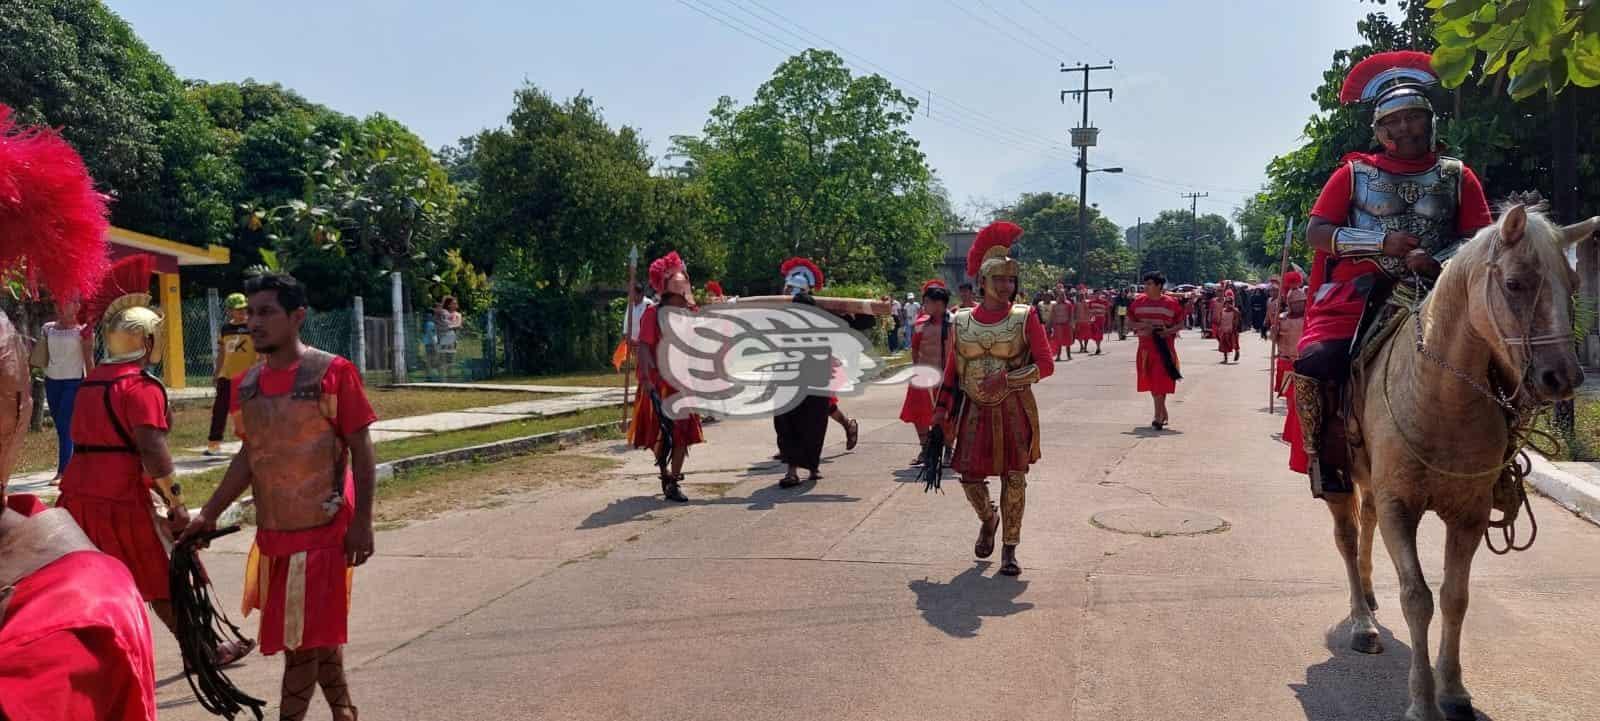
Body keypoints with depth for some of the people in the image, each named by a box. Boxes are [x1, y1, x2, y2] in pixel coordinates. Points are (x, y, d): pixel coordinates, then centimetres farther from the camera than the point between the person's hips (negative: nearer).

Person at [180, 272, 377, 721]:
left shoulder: (333, 373, -11)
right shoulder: (246, 385, 6)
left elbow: (361, 451, -10)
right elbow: (248, 456, 14)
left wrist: (362, 523, -14)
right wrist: (210, 514, 8)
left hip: (321, 531, -6)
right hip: (272, 532, 6)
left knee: (303, 638, -2)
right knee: (316, 634, 17)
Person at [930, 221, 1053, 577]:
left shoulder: (1025, 319, -5)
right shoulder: (961, 322, 3)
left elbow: (1046, 364, -9)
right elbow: (952, 370, 10)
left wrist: (1007, 379, -21)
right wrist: (942, 408, 4)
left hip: (1014, 412, -2)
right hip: (975, 411, 2)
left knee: (1014, 478, 1)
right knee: (969, 475, 1)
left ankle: (1009, 549, 14)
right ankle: (988, 520, 35)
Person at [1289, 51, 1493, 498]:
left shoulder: (1457, 177, 14)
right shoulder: (1355, 173, 10)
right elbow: (1315, 232, 2)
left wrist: (1437, 261, -14)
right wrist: (1381, 242, -11)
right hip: (1361, 295, -2)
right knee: (1313, 364, -26)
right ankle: (1326, 456, -6)